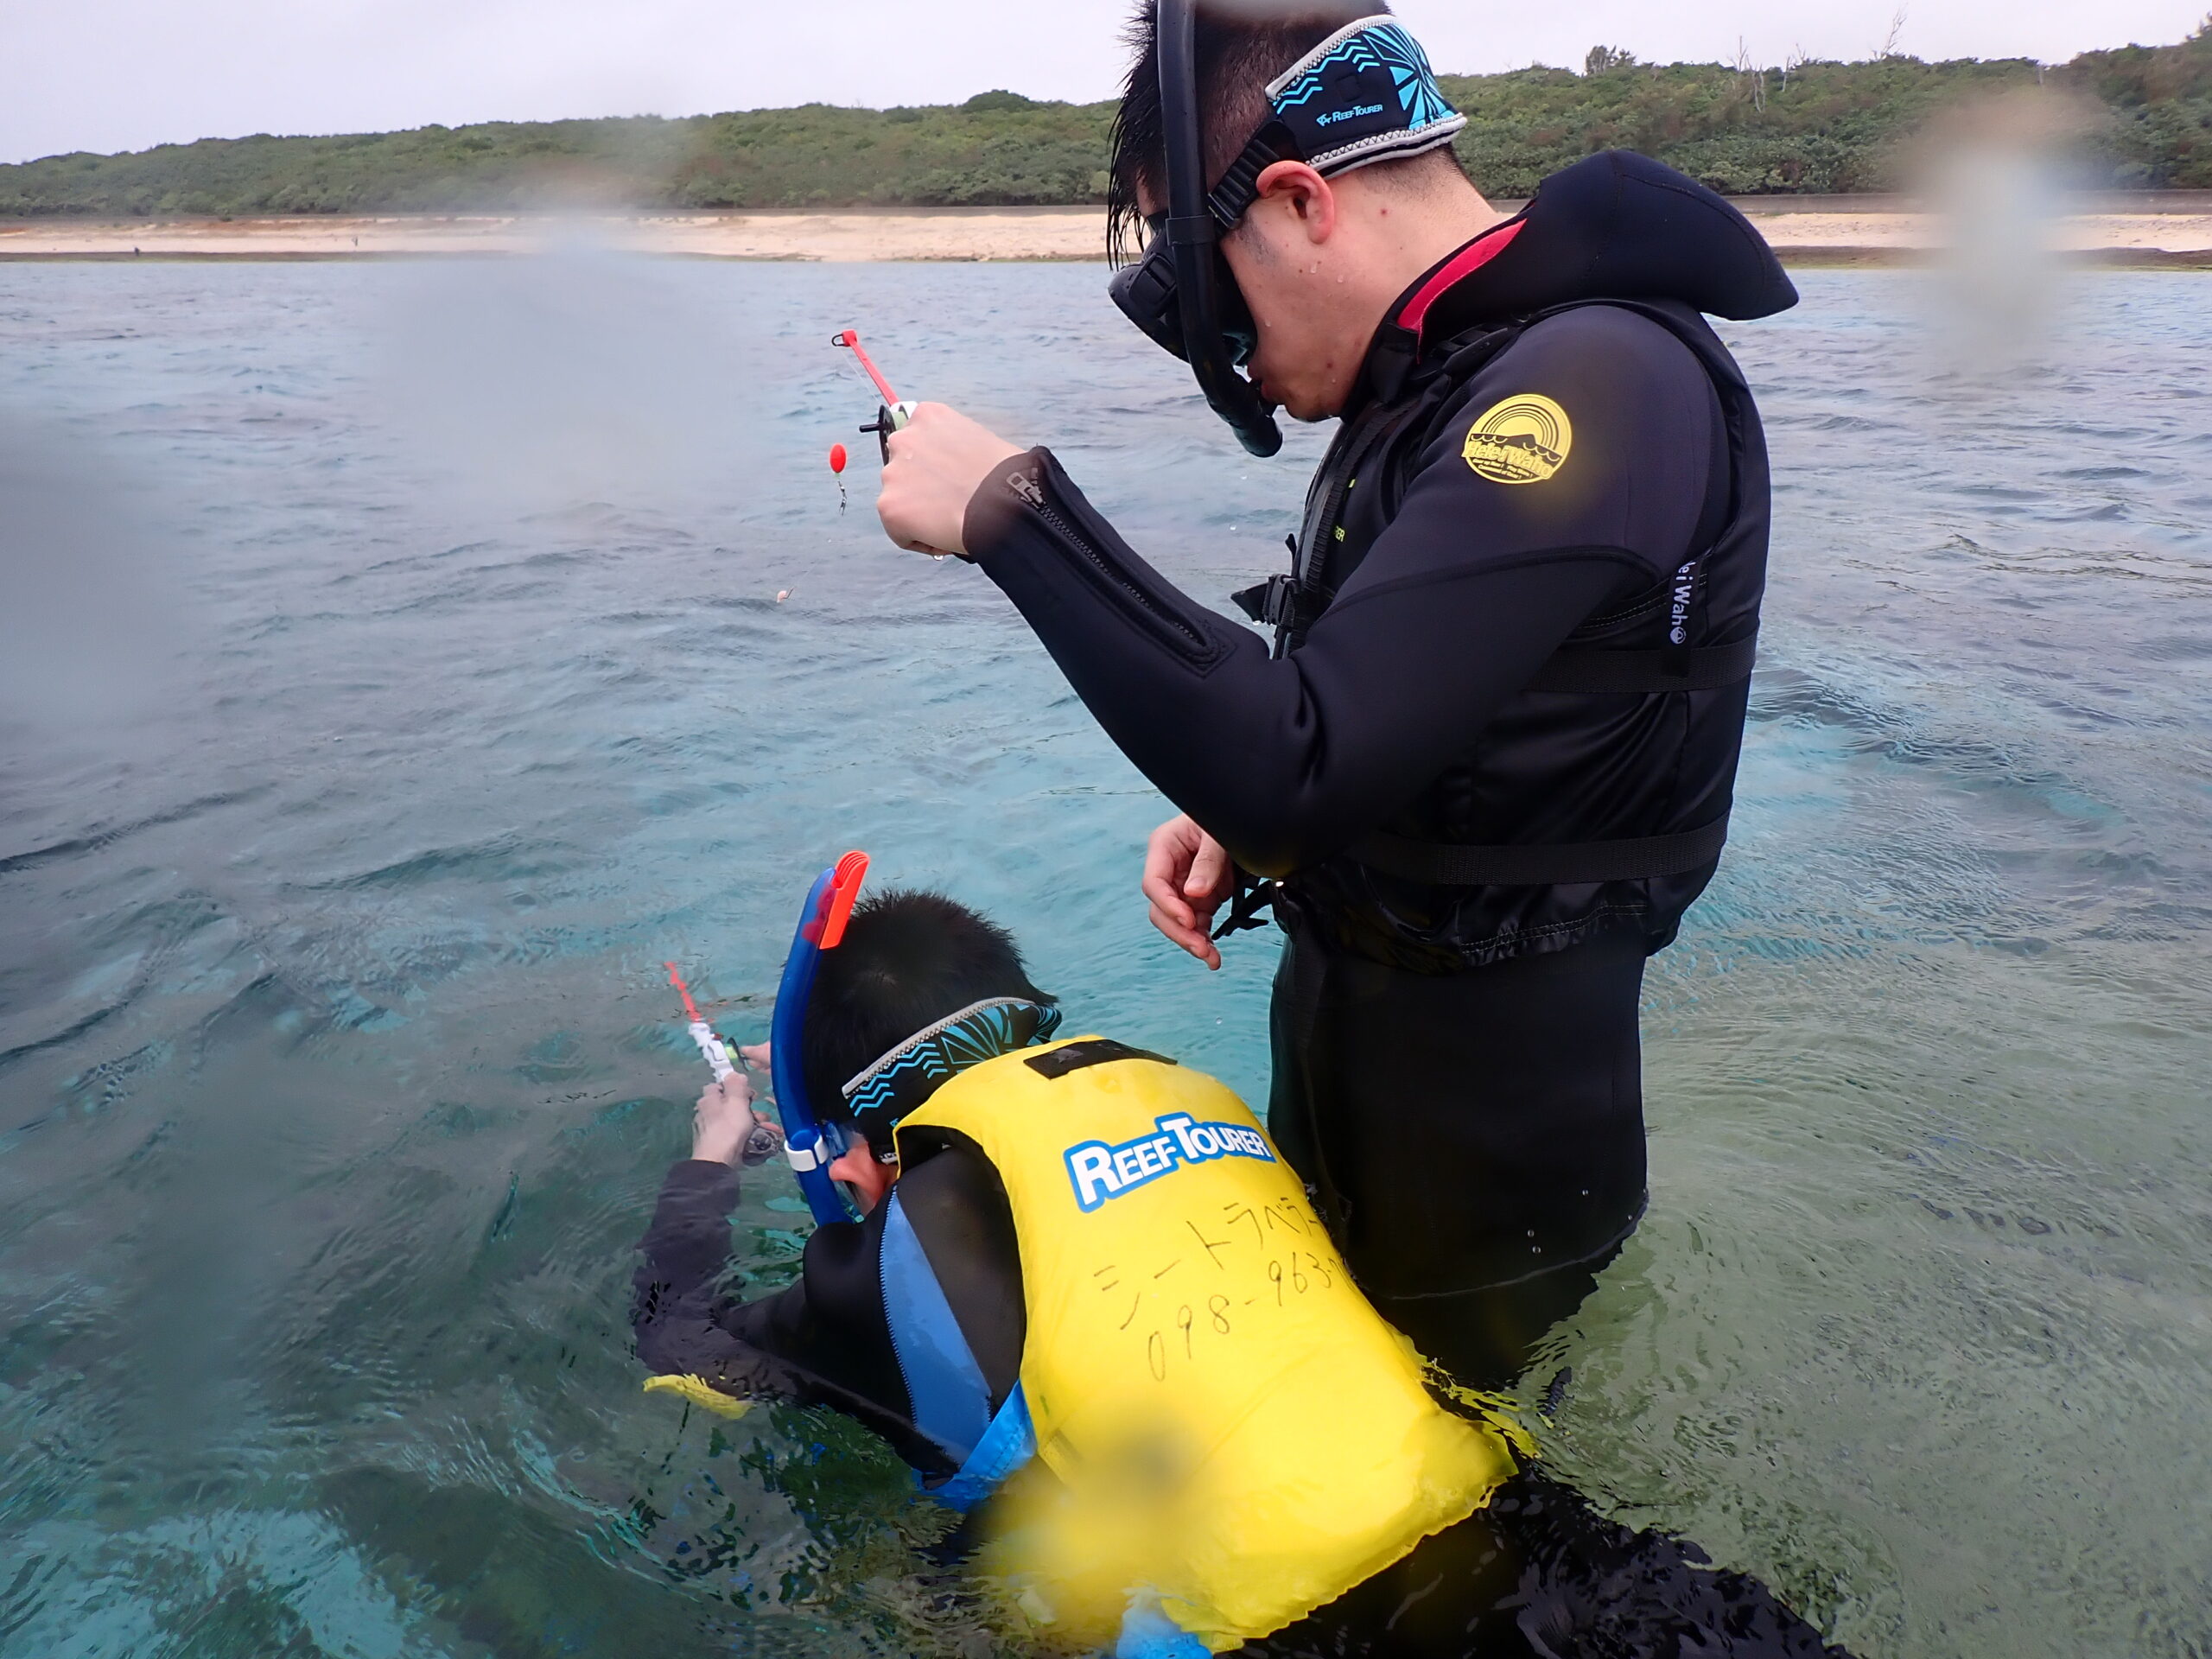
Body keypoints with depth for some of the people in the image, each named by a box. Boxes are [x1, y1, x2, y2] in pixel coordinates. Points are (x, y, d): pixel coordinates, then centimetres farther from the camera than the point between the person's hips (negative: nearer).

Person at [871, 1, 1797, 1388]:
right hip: (1344, 1035, 9)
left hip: (1475, 1119, -9)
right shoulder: (1441, 375, 5)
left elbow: (1299, 768, -34)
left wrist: (1015, 509, -28)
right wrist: (1247, 815, -2)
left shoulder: (1598, 389, -27)